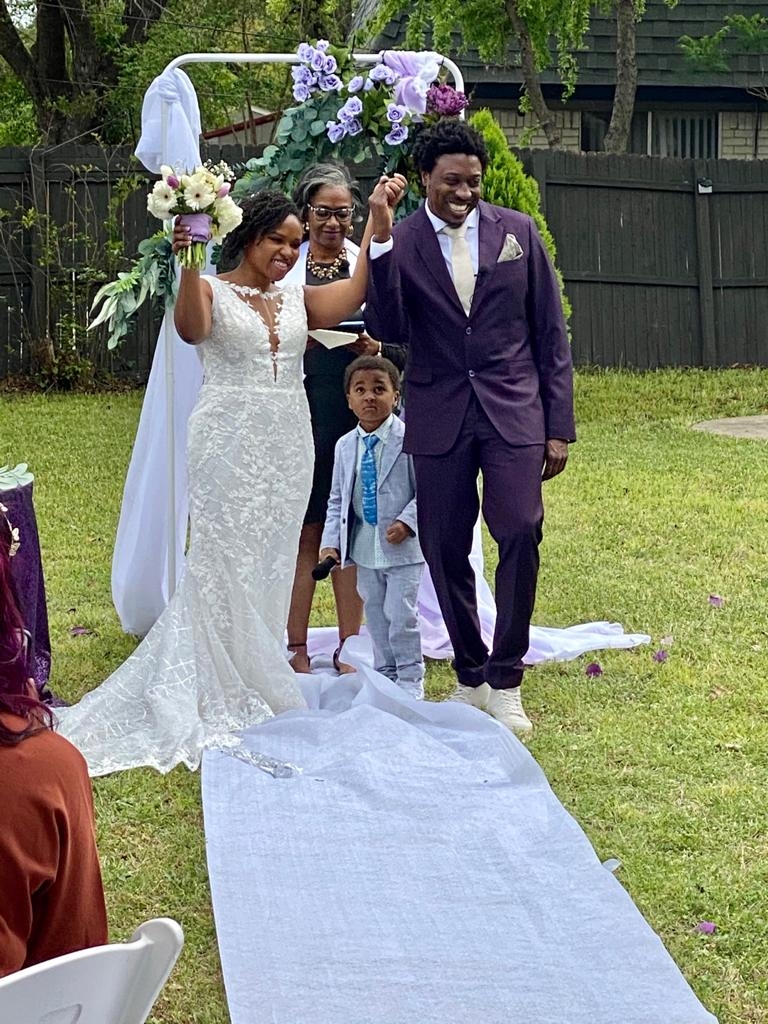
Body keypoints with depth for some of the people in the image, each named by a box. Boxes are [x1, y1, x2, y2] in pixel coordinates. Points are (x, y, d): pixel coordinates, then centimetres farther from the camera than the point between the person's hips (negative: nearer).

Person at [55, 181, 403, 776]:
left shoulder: (297, 301, 12)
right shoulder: (212, 291, -1)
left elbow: (359, 292, -3)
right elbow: (192, 329, -22)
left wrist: (378, 221, -6)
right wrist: (188, 263, -32)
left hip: (288, 447, 5)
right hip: (229, 443, -5)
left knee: (271, 564, 9)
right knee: (225, 561, -2)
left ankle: (258, 686, 20)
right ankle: (222, 697, 5)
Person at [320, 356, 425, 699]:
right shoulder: (345, 446, 5)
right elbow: (337, 499, 11)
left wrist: (407, 522, -21)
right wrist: (331, 542, 2)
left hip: (402, 546, -5)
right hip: (364, 547, 5)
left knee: (401, 615, -4)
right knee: (375, 615, 14)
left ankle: (410, 680, 11)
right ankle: (384, 675, 28)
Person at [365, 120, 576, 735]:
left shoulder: (518, 232, 2)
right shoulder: (398, 245, 0)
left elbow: (551, 333, 5)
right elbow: (388, 332, -12)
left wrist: (559, 425, 2)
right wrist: (380, 246, -21)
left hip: (513, 409, -1)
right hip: (439, 417, 1)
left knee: (520, 535, -13)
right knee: (445, 551, 5)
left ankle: (505, 682, -1)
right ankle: (470, 677, 22)